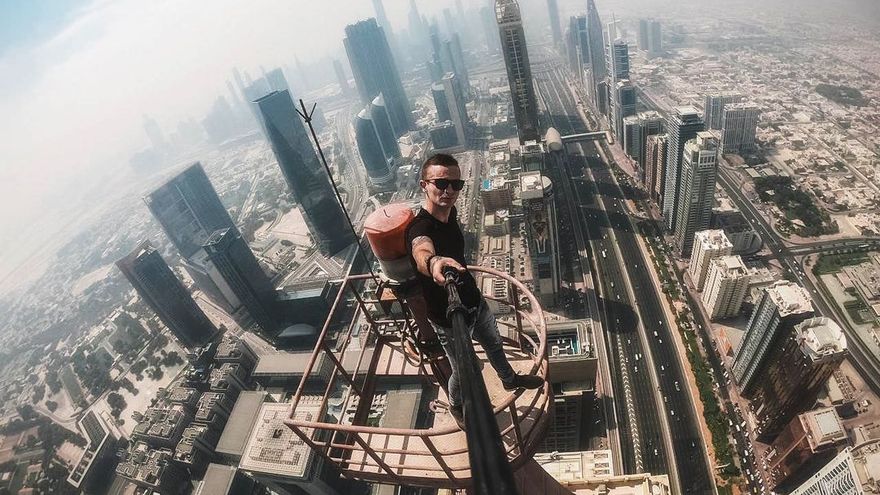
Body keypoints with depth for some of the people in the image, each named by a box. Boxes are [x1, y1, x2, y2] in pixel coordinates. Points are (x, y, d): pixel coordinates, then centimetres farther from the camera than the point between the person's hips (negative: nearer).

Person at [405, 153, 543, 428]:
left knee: (494, 344, 31)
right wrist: (433, 262, -82)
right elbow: (421, 251, -61)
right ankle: (456, 406, 50)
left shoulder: (450, 212, -9)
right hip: (450, 318, -7)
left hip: (475, 300, 8)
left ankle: (509, 379, 63)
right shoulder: (420, 227, -34)